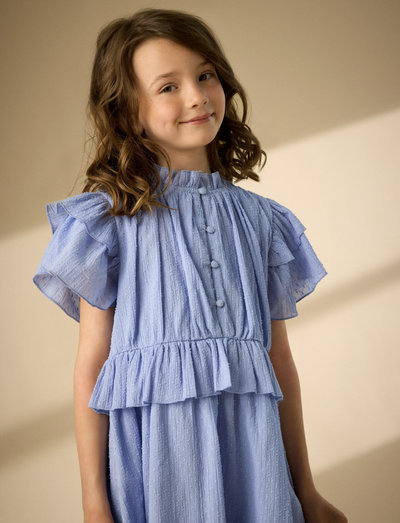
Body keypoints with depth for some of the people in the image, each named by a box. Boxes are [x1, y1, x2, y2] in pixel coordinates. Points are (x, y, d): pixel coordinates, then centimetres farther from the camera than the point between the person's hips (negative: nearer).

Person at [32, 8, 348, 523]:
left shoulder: (260, 219, 8)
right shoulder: (108, 218, -3)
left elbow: (279, 358, 11)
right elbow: (91, 364, -4)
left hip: (251, 449, 3)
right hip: (153, 446, -3)